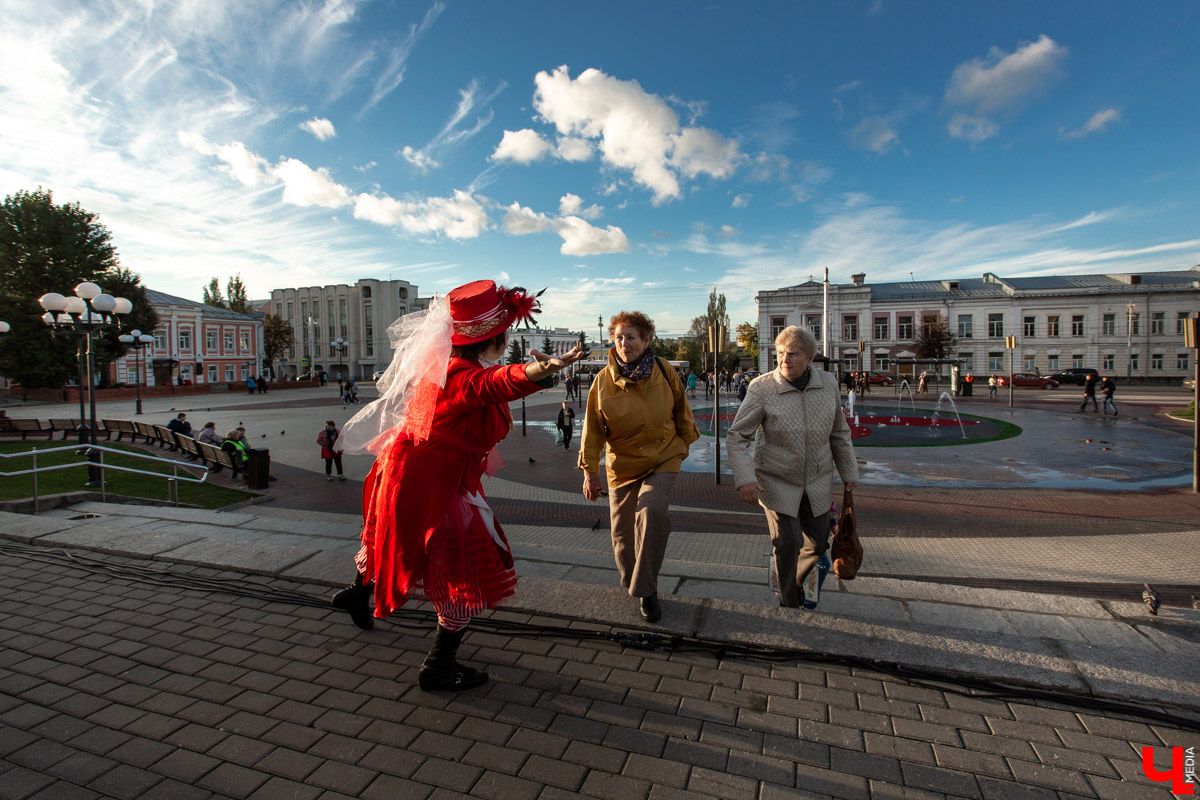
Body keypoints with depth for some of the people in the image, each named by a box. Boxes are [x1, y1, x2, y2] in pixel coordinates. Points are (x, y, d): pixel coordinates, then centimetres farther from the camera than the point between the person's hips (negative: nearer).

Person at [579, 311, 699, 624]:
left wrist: (684, 443, 17)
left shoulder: (664, 371, -6)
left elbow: (681, 410, 9)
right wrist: (589, 471, -2)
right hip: (622, 465, 1)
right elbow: (593, 428, -3)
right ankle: (631, 584, 38)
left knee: (652, 511, -25)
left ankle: (646, 590, -9)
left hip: (664, 460, -1)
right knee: (623, 530, 9)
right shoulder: (604, 380, -7)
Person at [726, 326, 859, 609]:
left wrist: (848, 471, 14)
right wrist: (744, 478, -26)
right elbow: (736, 437, -15)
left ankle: (796, 582, 44)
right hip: (777, 482, -4)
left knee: (818, 543, 13)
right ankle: (789, 601, 20)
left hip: (817, 481, 4)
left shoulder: (828, 383, -5)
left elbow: (839, 432, 9)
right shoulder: (762, 388, -17)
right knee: (788, 543, -8)